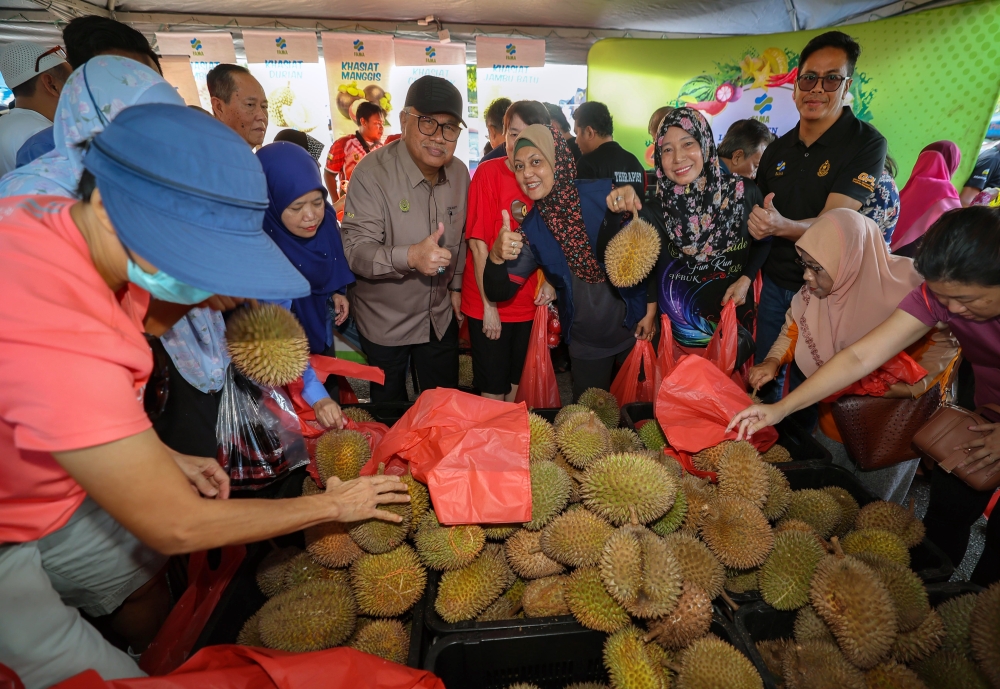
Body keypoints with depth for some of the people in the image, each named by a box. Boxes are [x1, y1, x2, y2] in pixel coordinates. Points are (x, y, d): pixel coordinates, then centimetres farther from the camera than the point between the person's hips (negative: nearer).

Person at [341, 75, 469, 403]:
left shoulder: (459, 172, -1)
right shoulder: (372, 172, -21)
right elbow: (354, 248, -27)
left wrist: (456, 285, 9)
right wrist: (409, 256, -43)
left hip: (441, 316, 5)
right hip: (384, 320, -4)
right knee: (390, 407, 17)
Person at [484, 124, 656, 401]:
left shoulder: (605, 194, -17)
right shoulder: (532, 229, -8)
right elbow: (498, 292, -11)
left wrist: (651, 308, -7)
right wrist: (496, 255, -32)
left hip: (634, 329, -1)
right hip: (585, 344, 2)